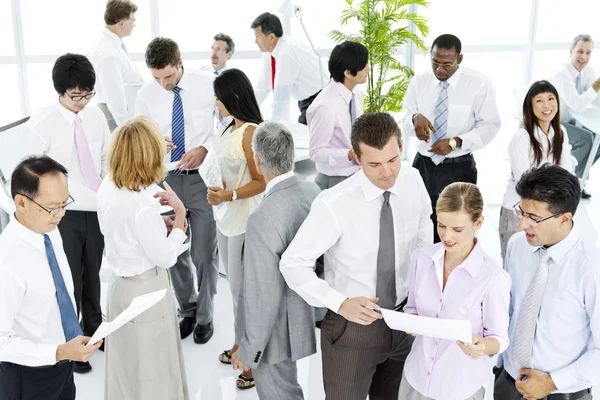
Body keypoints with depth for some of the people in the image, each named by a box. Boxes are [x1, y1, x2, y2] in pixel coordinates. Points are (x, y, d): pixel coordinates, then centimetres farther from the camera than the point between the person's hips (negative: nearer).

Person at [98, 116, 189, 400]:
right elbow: (166, 257, -22)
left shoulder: (108, 188, -6)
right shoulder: (141, 207, -31)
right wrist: (179, 212, -15)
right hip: (145, 290, -8)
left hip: (121, 282, 8)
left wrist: (160, 221, -1)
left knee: (127, 362, 28)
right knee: (152, 368, 14)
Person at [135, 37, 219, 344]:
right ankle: (187, 309, 36)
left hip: (203, 178, -2)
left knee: (204, 253, 3)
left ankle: (204, 316, 25)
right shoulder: (146, 95, -2)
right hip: (166, 179, 3)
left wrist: (205, 149, -18)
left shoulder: (208, 85, -9)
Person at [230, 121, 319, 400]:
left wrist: (248, 350, -15)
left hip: (277, 329, -7)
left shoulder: (264, 219, -32)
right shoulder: (313, 191, -9)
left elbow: (265, 296, -27)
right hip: (305, 312, 8)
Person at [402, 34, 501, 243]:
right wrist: (415, 118, -22)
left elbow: (490, 125, -7)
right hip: (423, 165, 3)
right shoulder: (419, 82, 1)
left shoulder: (479, 84, -8)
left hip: (459, 169, -2)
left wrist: (455, 142, -21)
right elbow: (404, 121, 4)